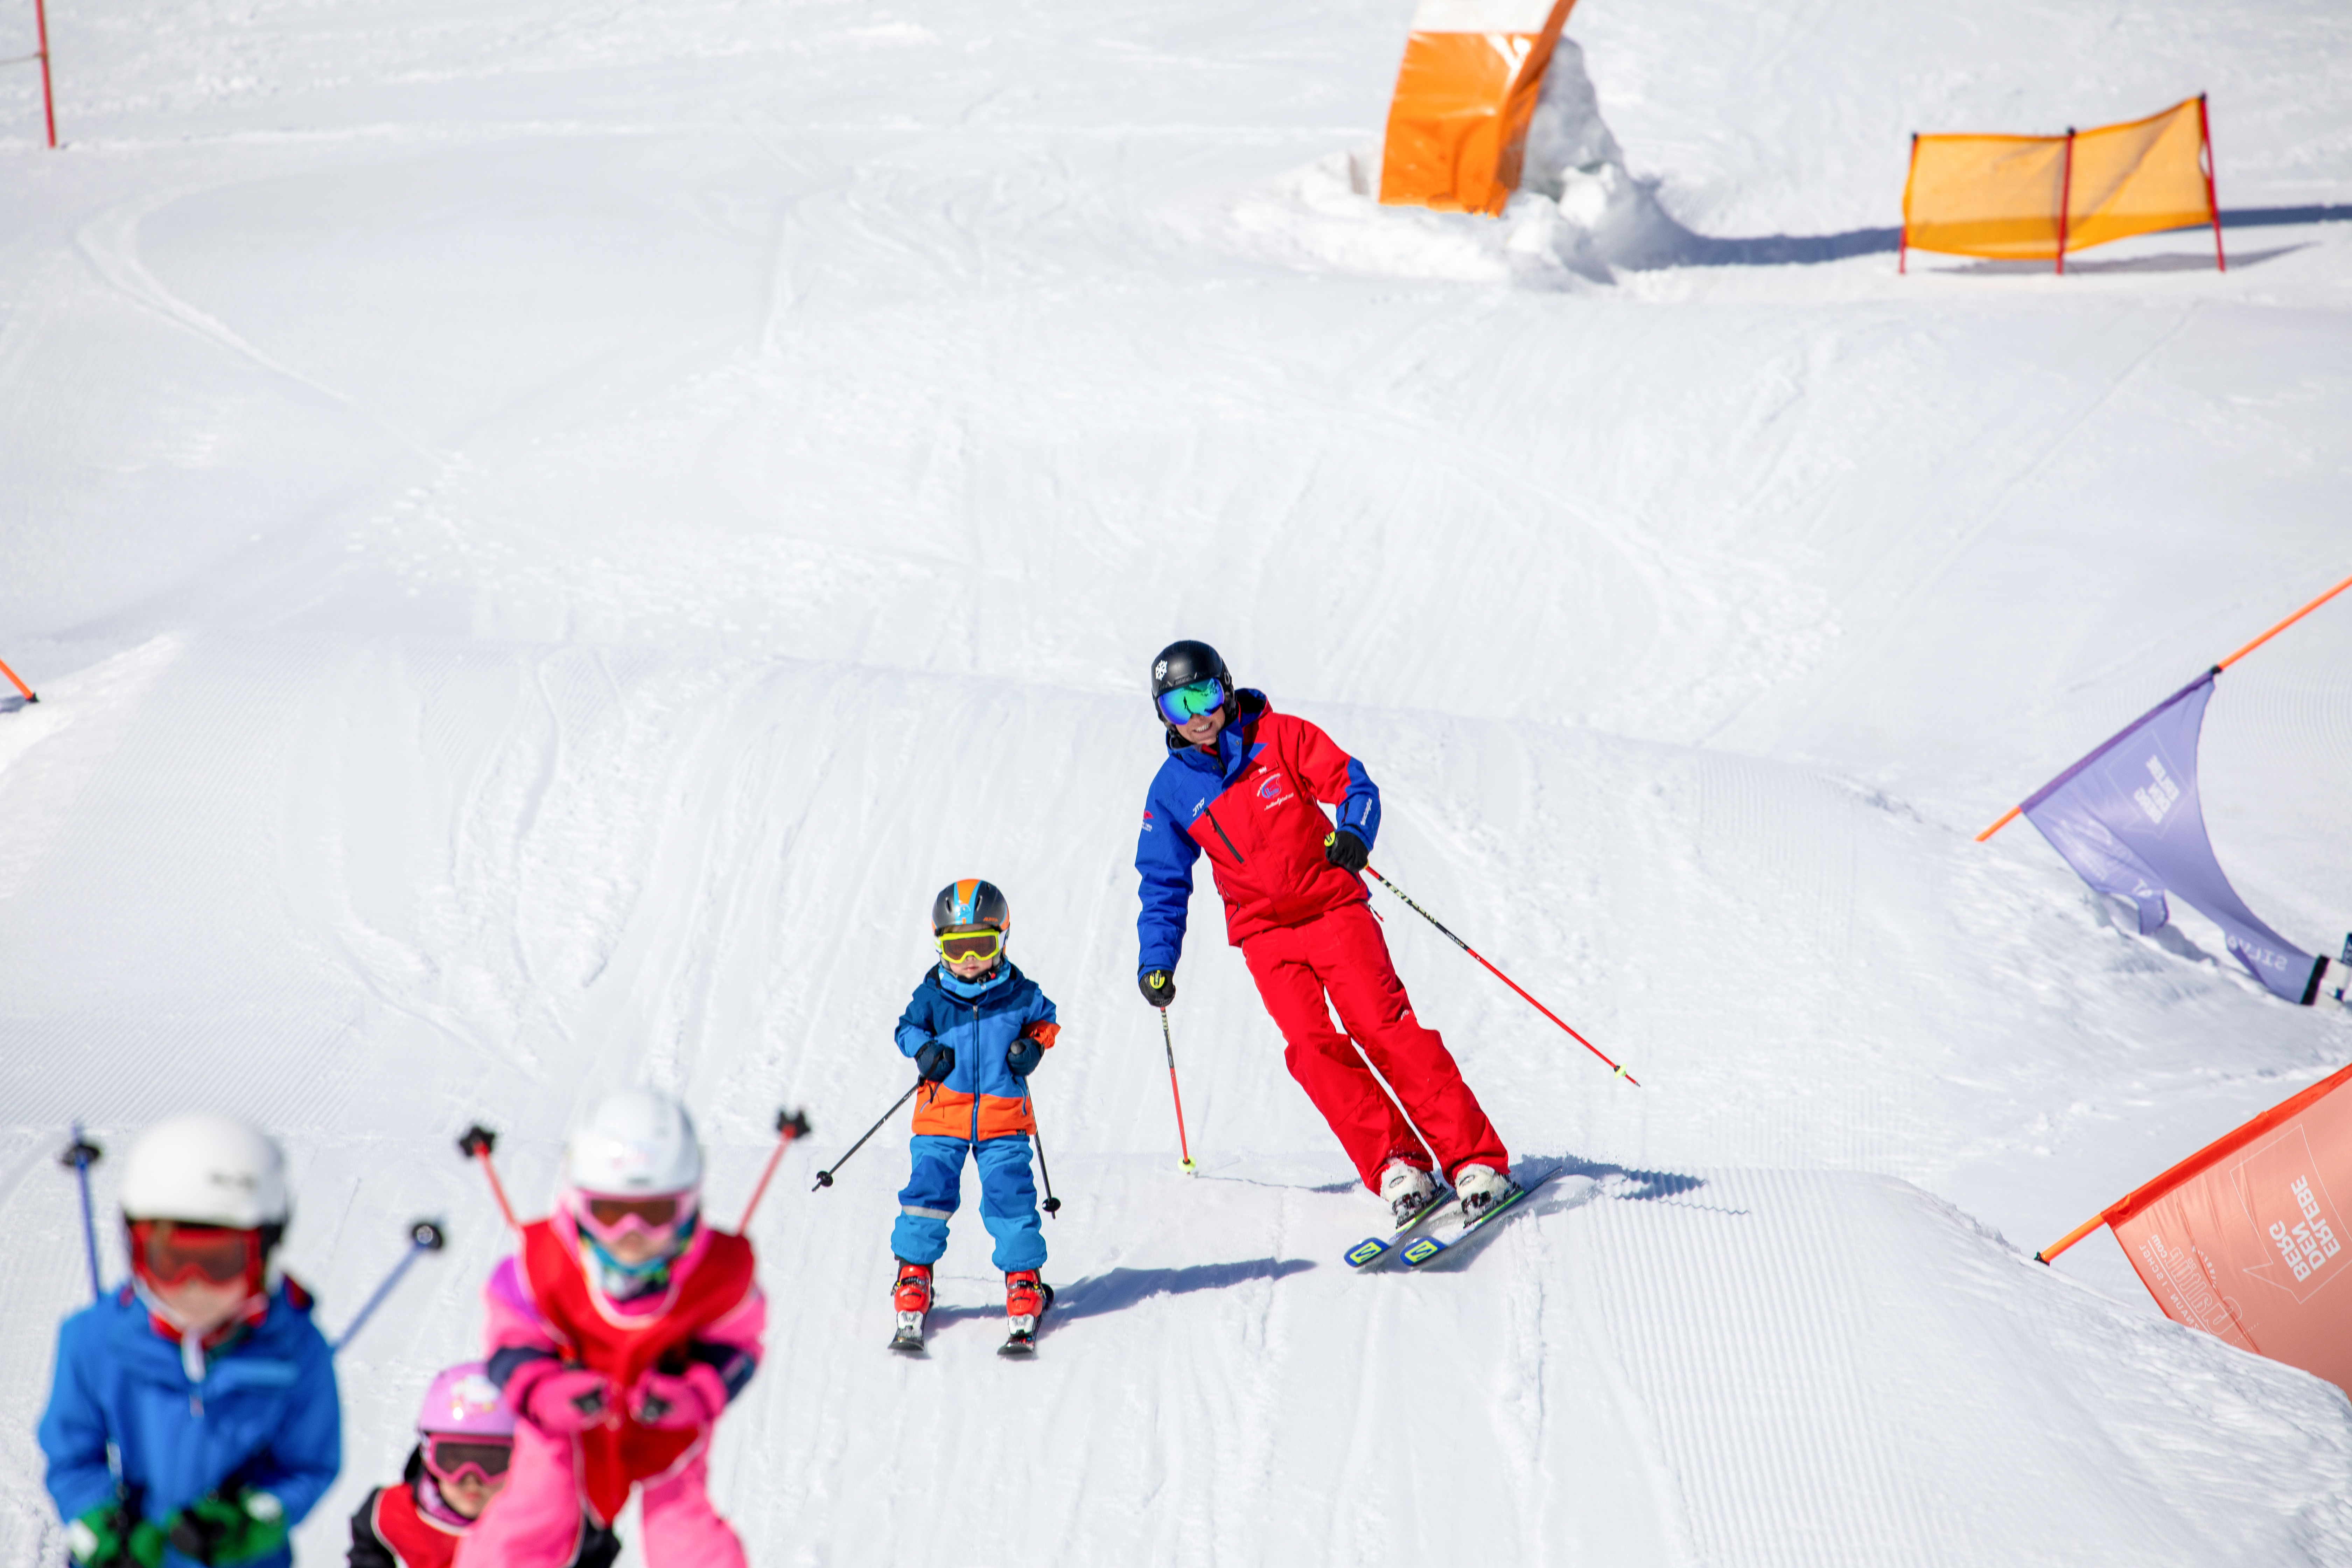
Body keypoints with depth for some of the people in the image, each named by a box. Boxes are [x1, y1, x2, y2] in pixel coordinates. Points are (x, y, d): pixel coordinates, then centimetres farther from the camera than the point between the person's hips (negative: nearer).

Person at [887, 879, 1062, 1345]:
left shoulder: (1019, 993, -1)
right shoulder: (932, 995, -3)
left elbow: (1044, 1018, 17)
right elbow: (907, 1027, 11)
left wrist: (1034, 1045, -3)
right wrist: (924, 1050, -9)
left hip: (1003, 1116, 0)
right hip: (942, 1114, 0)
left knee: (1010, 1193, -6)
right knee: (929, 1188, -7)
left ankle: (1023, 1277, 8)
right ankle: (914, 1275, 8)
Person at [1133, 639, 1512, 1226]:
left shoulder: (1281, 737, -1)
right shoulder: (1171, 792, 5)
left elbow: (1352, 783, -3)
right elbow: (1165, 884, 13)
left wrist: (1353, 833, -24)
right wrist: (1157, 960, 5)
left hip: (1332, 907, -2)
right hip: (1265, 933, 2)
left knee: (1385, 1027, -16)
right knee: (1312, 1048, -18)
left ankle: (1475, 1159, -15)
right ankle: (1396, 1166, -14)